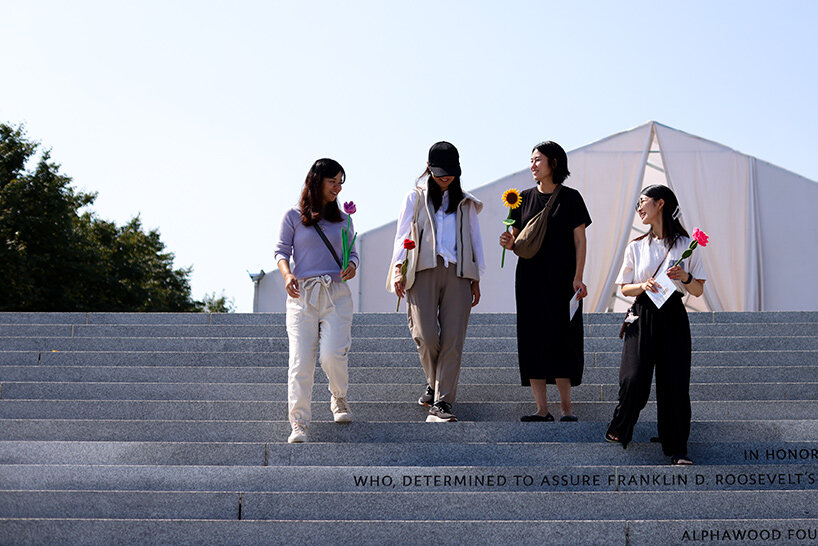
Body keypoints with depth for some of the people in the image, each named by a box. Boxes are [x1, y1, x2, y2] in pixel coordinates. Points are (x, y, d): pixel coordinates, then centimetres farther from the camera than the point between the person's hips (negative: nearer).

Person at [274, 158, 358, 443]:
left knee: (332, 354, -13)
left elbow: (352, 252, 18)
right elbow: (281, 250, 4)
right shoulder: (293, 216, 7)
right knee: (301, 360, -10)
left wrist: (351, 266, -5)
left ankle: (339, 399, 19)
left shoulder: (342, 220, 16)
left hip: (336, 294, 2)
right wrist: (287, 274, -15)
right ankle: (299, 424, -8)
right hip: (302, 294, -2)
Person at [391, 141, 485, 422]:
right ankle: (433, 383, 14)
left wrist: (476, 279, 12)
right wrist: (399, 268, -5)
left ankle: (441, 402, -10)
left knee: (453, 340, -10)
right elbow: (403, 234, 9)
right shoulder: (415, 198, 16)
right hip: (423, 271, -2)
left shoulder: (466, 203, 22)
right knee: (426, 335, -14)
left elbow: (475, 240, 21)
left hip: (457, 274, 2)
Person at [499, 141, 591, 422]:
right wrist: (510, 243, -10)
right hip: (530, 277, 3)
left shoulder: (570, 197, 1)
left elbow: (580, 241, -1)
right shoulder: (524, 198, 10)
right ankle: (542, 408, 1)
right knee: (533, 338, -2)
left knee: (561, 338, -5)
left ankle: (566, 406, 5)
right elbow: (518, 238, 13)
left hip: (562, 278, -3)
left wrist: (578, 277, -11)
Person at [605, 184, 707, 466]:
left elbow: (698, 291, 7)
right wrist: (643, 286, -8)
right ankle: (618, 429, 17)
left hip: (673, 318, -1)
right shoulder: (636, 247, 9)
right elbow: (624, 288, 12)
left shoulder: (685, 245, 4)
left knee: (675, 383, -5)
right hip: (643, 317, 1)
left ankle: (678, 448, 5)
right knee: (635, 380, -10)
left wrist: (685, 277, -14)